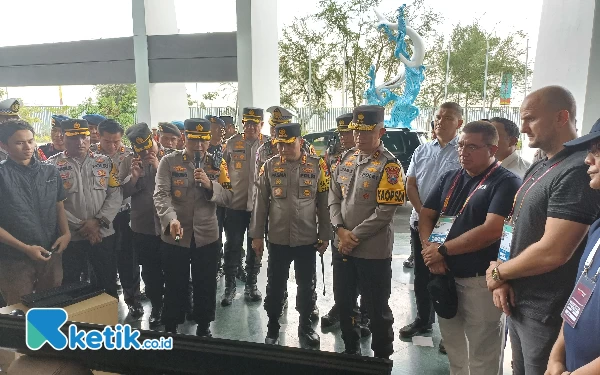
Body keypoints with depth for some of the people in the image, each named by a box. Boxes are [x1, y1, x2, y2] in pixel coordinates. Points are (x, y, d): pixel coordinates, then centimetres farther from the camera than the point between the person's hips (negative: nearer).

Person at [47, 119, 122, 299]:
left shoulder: (105, 162, 4)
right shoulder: (53, 165, -3)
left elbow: (116, 195, -2)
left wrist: (98, 221, -13)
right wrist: (80, 225, -14)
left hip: (104, 235, 2)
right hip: (70, 237, -1)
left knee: (108, 283, 15)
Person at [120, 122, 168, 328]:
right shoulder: (128, 162, 2)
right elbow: (122, 193, 0)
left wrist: (159, 167, -20)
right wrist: (133, 176, -16)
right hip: (142, 227, 2)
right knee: (150, 271, 16)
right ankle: (156, 307, 37)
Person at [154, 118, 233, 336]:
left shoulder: (217, 164, 2)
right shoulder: (169, 162, -4)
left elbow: (228, 198, -2)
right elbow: (161, 195, -16)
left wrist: (210, 185, -20)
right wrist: (171, 219, -34)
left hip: (207, 236, 2)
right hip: (174, 236, -1)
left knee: (206, 285, 14)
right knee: (175, 285, 13)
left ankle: (204, 326, 35)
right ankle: (170, 327, 33)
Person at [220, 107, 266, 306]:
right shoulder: (232, 143, 1)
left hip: (259, 205, 0)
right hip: (235, 204, 0)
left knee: (255, 246, 12)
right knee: (233, 246, 6)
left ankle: (251, 284, 28)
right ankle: (229, 286, 21)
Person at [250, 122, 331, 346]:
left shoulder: (317, 166, -4)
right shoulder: (270, 166, -2)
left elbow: (324, 204, 1)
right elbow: (261, 203, 2)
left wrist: (325, 235, 1)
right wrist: (257, 235, 2)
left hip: (307, 239, 0)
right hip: (278, 239, 1)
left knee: (306, 286, 14)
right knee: (275, 286, 12)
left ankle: (305, 326, 34)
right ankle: (273, 328, 31)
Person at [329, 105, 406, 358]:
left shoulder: (389, 165, -14)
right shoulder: (346, 160, 6)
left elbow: (385, 211, -19)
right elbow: (334, 197, 6)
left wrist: (355, 237, -16)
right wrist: (341, 230, -9)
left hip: (373, 250, -6)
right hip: (342, 246, 6)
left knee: (377, 309, 10)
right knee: (343, 303, 19)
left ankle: (382, 357, 32)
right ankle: (351, 349, 42)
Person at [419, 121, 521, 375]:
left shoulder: (506, 182, -12)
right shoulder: (449, 178, 8)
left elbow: (492, 231, -22)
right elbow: (426, 215, 8)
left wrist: (442, 250, -17)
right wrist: (430, 249, -10)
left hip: (481, 279, -6)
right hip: (445, 274, 6)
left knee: (482, 354, 9)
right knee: (452, 341, 23)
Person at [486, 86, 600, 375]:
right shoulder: (538, 168, 10)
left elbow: (553, 252, -27)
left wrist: (499, 272, -10)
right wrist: (504, 280, -2)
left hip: (547, 315, -8)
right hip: (518, 304, 8)